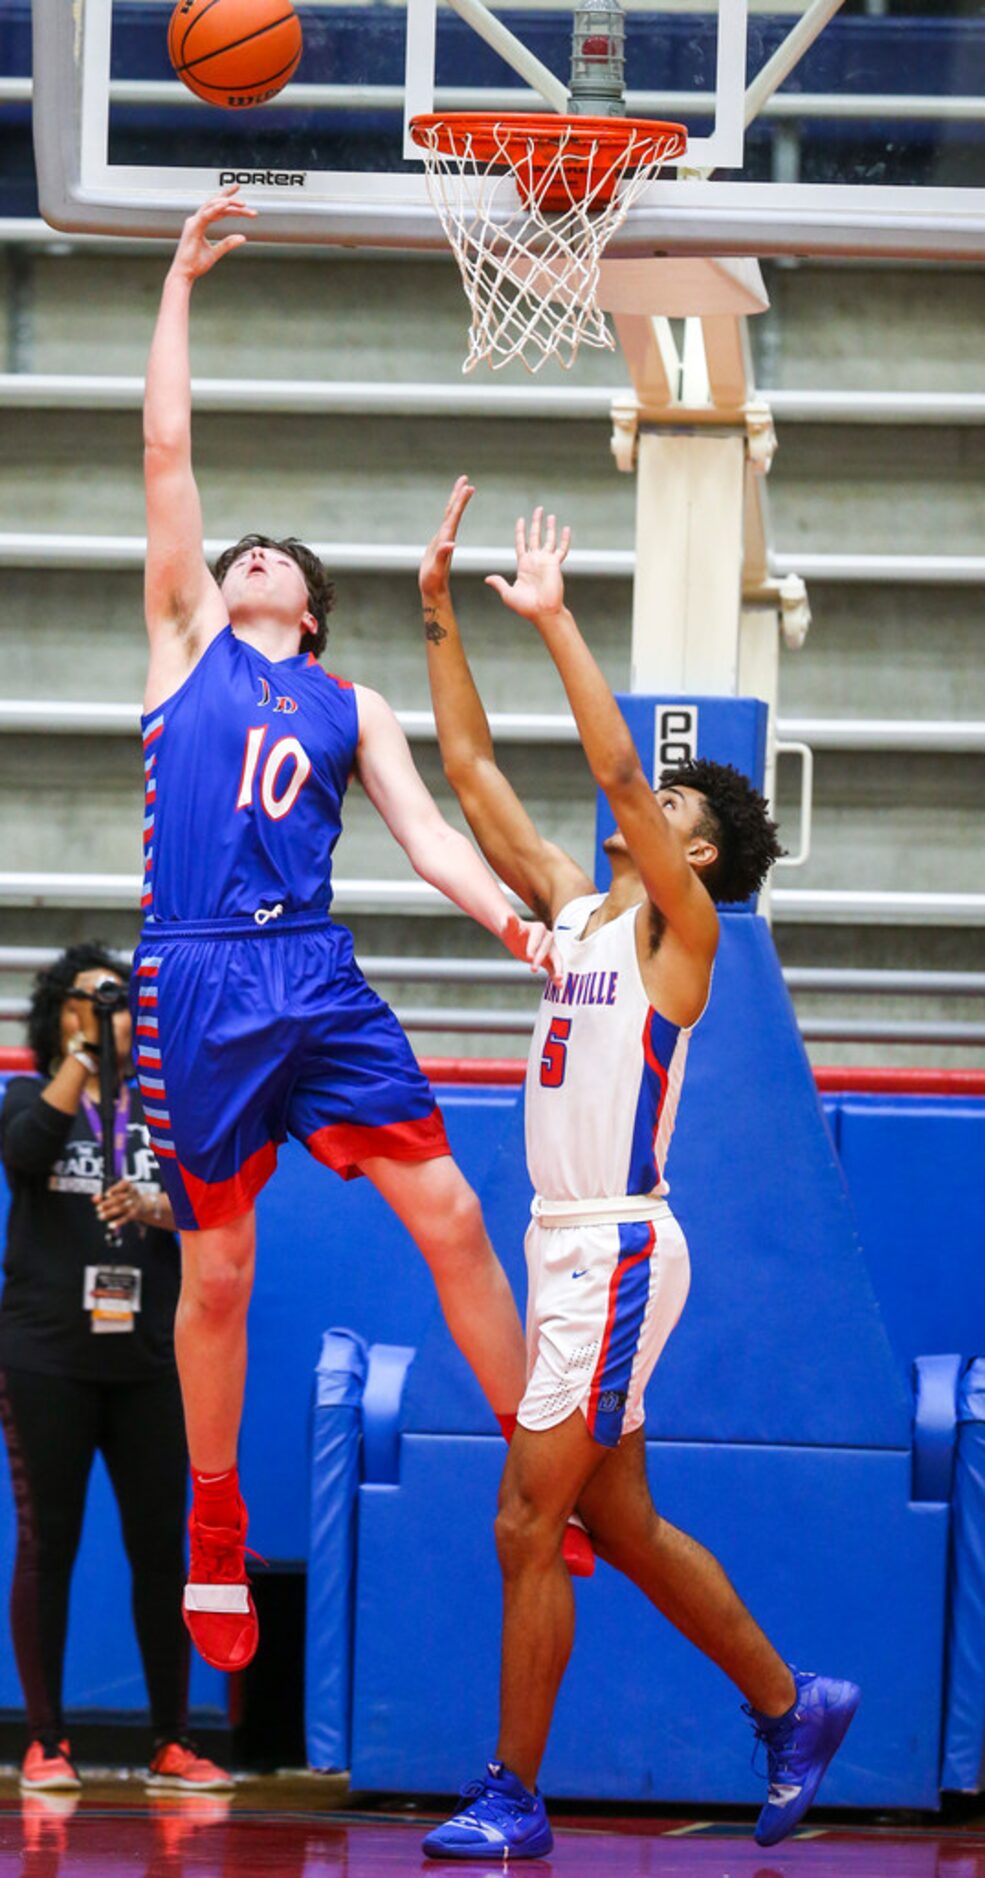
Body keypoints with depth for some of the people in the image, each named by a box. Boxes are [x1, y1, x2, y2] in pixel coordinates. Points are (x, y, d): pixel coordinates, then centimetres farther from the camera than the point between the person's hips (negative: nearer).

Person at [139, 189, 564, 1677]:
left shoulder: (351, 707, 19)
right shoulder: (188, 637, 13)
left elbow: (429, 838, 10)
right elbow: (166, 449, 9)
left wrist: (523, 927, -7)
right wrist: (181, 281, 9)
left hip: (320, 981, 2)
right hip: (199, 981, -2)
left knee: (448, 1212, -6)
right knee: (217, 1272, 2)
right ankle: (215, 1537, 14)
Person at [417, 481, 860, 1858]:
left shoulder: (678, 923, -7)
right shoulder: (575, 907, 14)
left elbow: (619, 766, -21)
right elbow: (473, 773, 14)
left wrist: (556, 621, -19)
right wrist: (441, 613, 9)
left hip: (618, 1252, -9)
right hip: (568, 1245, 9)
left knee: (530, 1524, -8)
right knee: (620, 1525, 13)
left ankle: (514, 1797, -3)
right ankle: (789, 1705, 26)